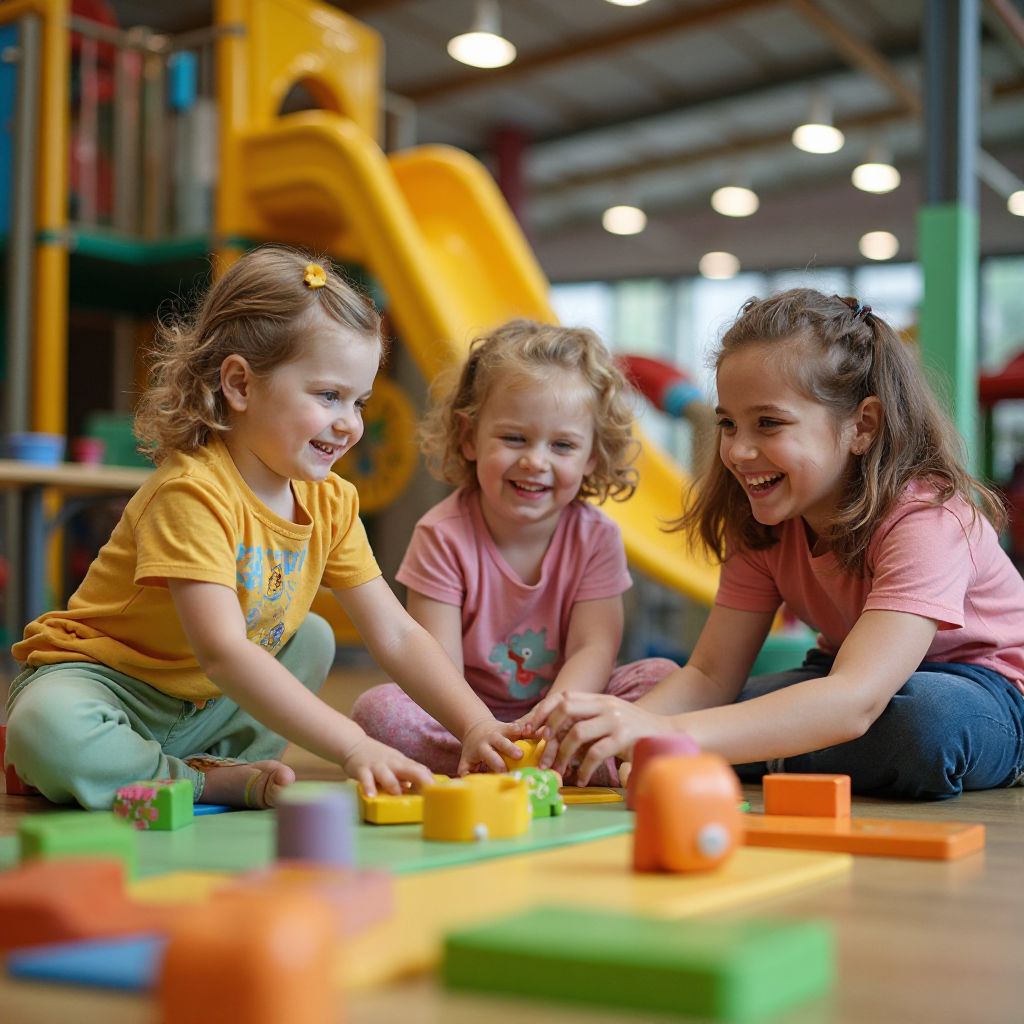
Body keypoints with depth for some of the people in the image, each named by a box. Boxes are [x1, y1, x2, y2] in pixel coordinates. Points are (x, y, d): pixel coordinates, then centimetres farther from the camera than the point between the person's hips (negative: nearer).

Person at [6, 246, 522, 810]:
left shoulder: (329, 501, -4)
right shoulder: (195, 492, -29)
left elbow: (397, 635, -5)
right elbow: (223, 654, -39)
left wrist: (477, 726, -21)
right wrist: (355, 748, -46)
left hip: (203, 706, 8)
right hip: (107, 682, -8)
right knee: (48, 729, -36)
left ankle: (220, 764, -10)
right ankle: (220, 782, -14)